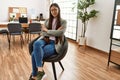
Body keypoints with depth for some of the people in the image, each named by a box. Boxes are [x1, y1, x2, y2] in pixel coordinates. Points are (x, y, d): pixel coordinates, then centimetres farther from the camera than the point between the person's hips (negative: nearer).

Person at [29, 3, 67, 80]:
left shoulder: (63, 21, 6)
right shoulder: (47, 20, 18)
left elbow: (60, 32, -11)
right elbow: (43, 32, 10)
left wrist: (47, 30, -4)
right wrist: (54, 32, -6)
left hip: (54, 43, -4)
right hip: (45, 40, 4)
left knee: (35, 54, -29)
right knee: (36, 43, -35)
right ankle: (40, 69, -31)